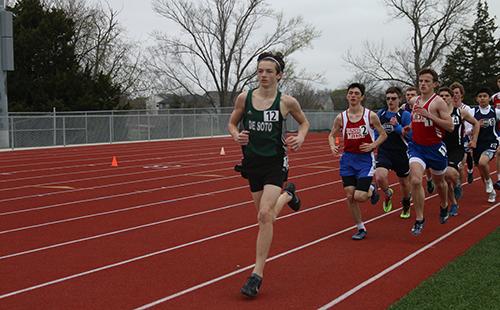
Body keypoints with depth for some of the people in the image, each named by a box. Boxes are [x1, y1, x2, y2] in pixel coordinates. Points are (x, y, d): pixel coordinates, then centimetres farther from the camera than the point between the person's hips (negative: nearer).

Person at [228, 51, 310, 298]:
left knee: (265, 215, -18)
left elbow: (304, 122, 10)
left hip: (275, 162, -4)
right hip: (252, 162, 4)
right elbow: (231, 123, 10)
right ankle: (287, 195, 53)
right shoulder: (244, 98, -4)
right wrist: (236, 135, -12)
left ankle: (258, 274, -8)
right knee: (267, 214, 16)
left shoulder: (287, 102, -8)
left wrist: (300, 138, -10)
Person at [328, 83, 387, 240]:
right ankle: (361, 229, 17)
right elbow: (331, 135, 12)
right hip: (348, 158, 3)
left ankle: (371, 190, 24)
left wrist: (372, 145, -13)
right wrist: (333, 146, -8)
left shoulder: (370, 115, -6)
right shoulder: (341, 118, 0)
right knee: (350, 196, 1)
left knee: (359, 196, -13)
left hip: (365, 158, -3)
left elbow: (383, 134, 3)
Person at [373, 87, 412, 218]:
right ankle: (388, 194, 8)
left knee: (404, 182, 16)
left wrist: (397, 126, -24)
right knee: (379, 177, -25)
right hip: (384, 152, 1)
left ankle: (406, 205, 45)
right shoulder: (380, 113, 3)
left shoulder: (405, 115, -7)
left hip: (401, 154, -1)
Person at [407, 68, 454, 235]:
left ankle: (444, 207, 49)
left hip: (435, 147, -3)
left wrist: (429, 115, -27)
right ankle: (419, 219, -9)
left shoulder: (438, 102, -13)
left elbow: (450, 126, -20)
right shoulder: (415, 101, 6)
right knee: (415, 180, -18)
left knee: (439, 182, 18)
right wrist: (409, 127, 7)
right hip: (417, 146, 3)